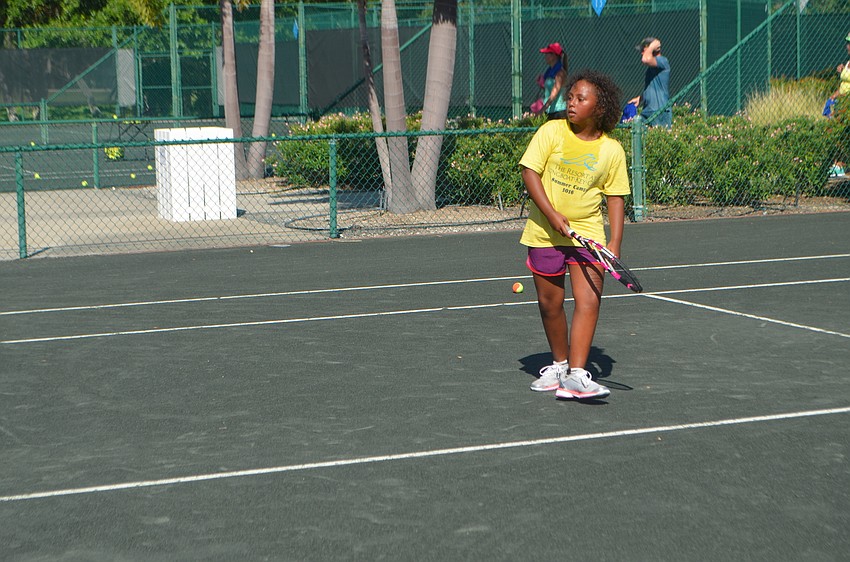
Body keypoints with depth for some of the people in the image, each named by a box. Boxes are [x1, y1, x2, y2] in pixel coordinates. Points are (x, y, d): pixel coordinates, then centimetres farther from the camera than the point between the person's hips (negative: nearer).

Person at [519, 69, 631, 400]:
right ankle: (559, 364, 30)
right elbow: (529, 172, -8)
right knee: (550, 303, 10)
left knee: (589, 301, -14)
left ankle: (576, 375, -18)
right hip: (545, 233, 0)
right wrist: (552, 215, -18)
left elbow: (615, 198, 4)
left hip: (587, 233, 0)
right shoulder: (551, 132, -5)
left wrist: (615, 243, -5)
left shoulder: (611, 151, -2)